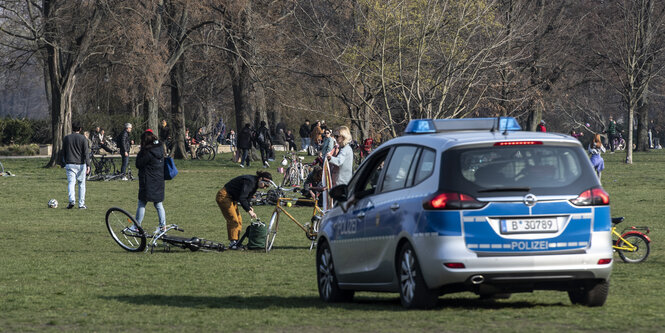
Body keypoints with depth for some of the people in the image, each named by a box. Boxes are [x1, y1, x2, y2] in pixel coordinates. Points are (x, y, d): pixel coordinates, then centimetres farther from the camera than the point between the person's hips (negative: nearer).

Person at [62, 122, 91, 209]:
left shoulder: (66, 138, 8)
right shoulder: (83, 139, -1)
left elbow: (63, 153, 14)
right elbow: (86, 153, -6)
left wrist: (65, 163, 23)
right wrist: (88, 165, -6)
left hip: (70, 164, 1)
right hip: (81, 164, -1)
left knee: (71, 183, -5)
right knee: (81, 184, 7)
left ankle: (72, 200, -27)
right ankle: (81, 204, 7)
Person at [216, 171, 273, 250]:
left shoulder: (255, 184, 5)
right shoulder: (249, 182, -26)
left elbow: (246, 198, 13)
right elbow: (242, 198, -32)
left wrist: (250, 207, -4)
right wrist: (249, 211, -30)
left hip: (232, 199, 10)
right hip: (224, 197, -10)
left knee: (239, 220, 7)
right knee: (233, 220, -14)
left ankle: (236, 243, 12)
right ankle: (232, 243, -11)